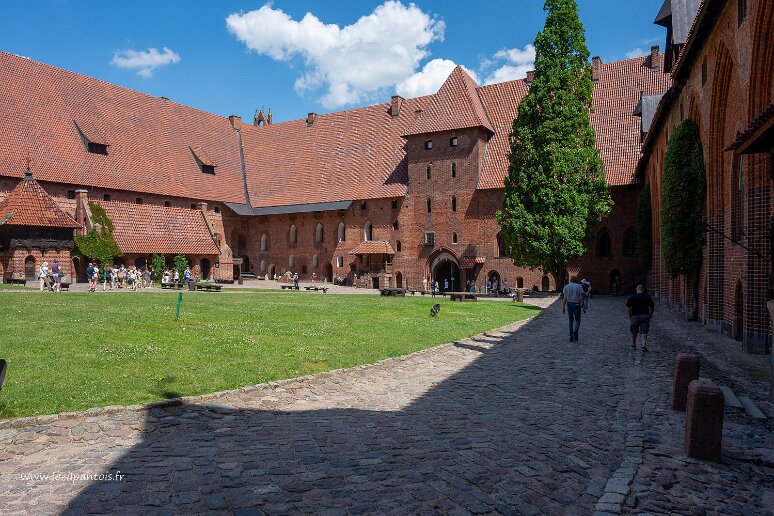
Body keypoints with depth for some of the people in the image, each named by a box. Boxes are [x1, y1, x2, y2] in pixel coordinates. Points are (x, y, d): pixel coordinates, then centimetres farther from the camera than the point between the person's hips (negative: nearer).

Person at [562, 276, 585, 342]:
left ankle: (571, 337, 9)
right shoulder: (579, 286, -5)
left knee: (570, 321, 12)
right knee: (577, 320, 12)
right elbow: (581, 298, -10)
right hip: (577, 305, -2)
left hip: (569, 305, 2)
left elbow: (565, 298, -2)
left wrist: (563, 307, 3)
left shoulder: (566, 287, 1)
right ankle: (575, 332, -15)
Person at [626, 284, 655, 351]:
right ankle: (644, 345, -12)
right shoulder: (647, 296, 0)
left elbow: (628, 307, -10)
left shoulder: (631, 297, -4)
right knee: (644, 332, 3)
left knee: (634, 332, 14)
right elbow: (652, 307, -1)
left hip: (634, 316, 0)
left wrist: (630, 314, 2)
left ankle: (633, 345, 27)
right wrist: (651, 314, 14)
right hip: (645, 316, 0)